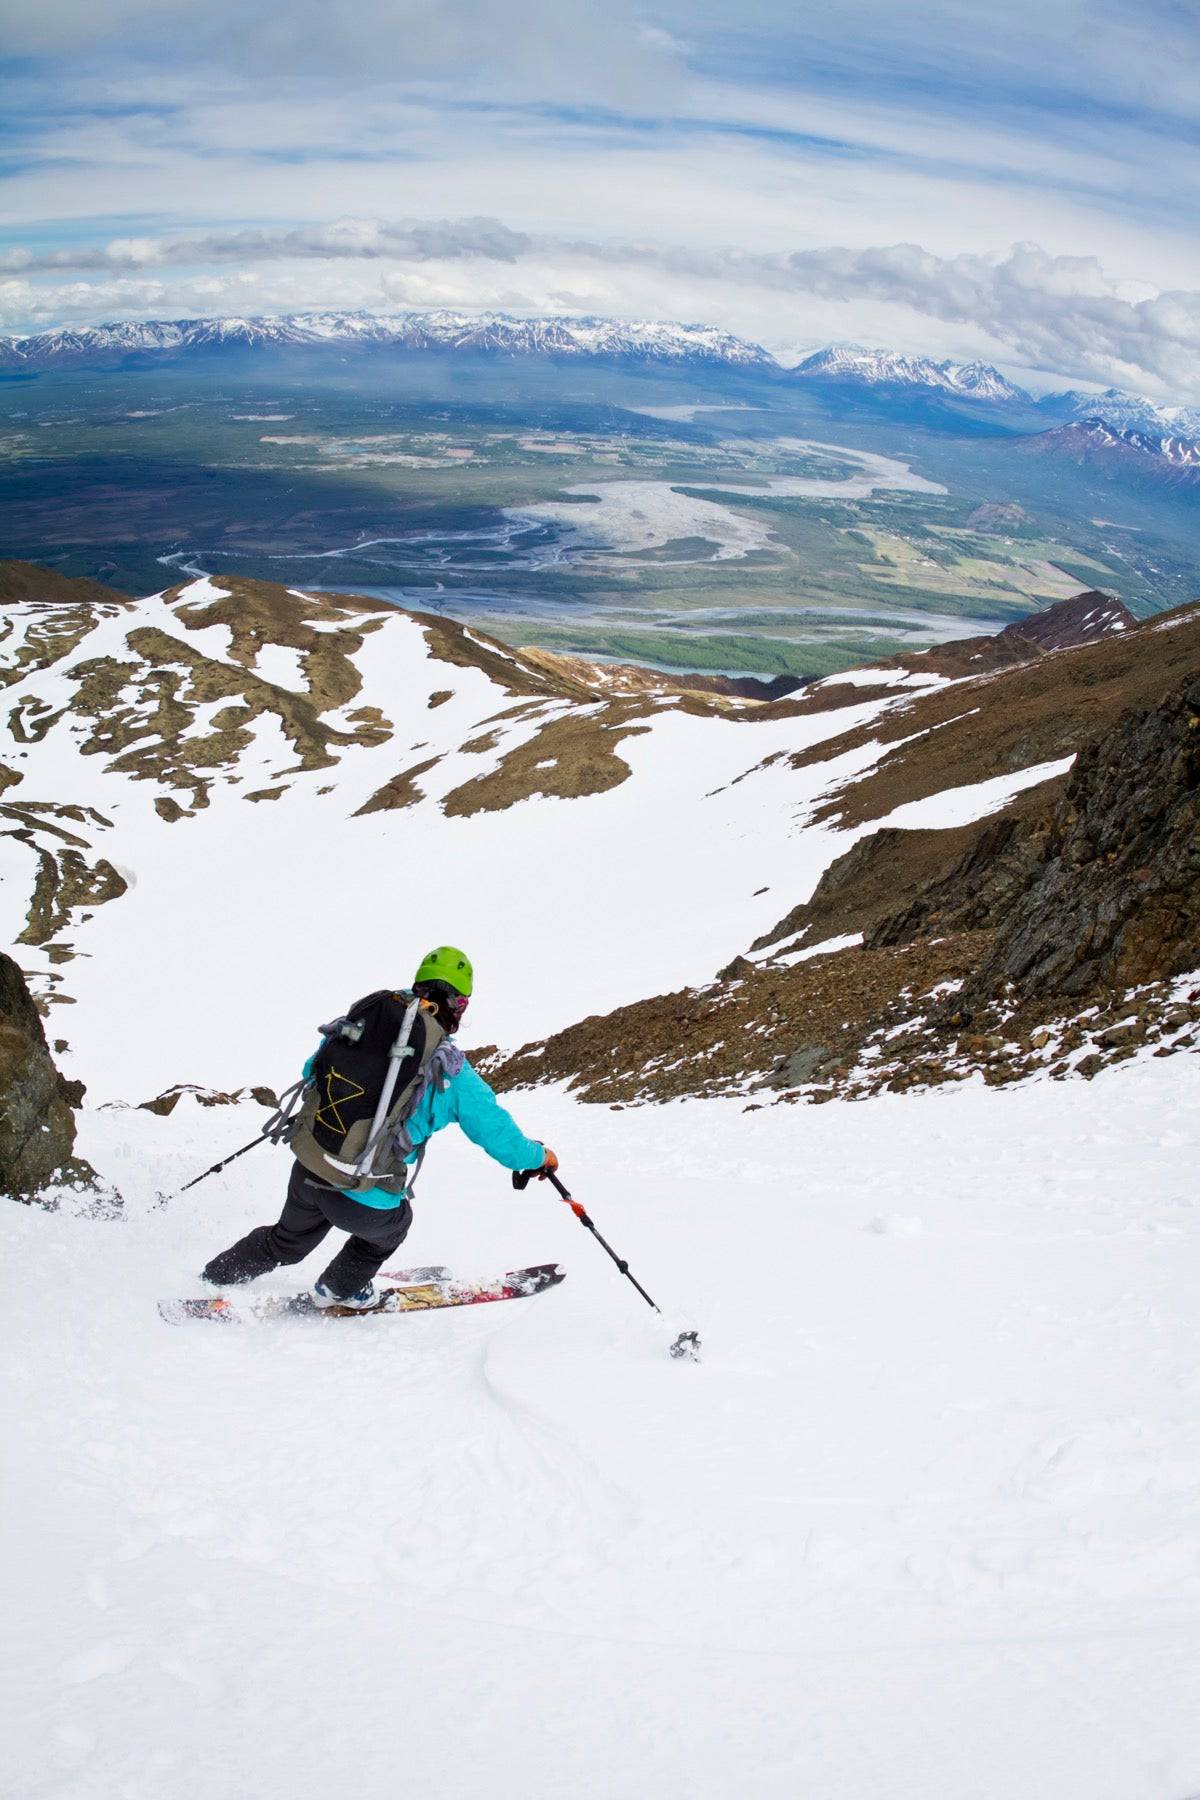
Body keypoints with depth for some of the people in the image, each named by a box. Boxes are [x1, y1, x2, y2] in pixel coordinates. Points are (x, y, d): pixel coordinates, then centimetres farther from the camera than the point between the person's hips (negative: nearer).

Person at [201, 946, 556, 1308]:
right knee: (393, 1224, 35)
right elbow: (498, 1132, -3)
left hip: (307, 1173, 4)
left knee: (286, 1242, 35)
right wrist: (539, 1157, 18)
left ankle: (213, 1279, 49)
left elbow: (312, 1073, 13)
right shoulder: (456, 1077, -13)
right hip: (364, 1205, -4)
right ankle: (340, 1289, 50)